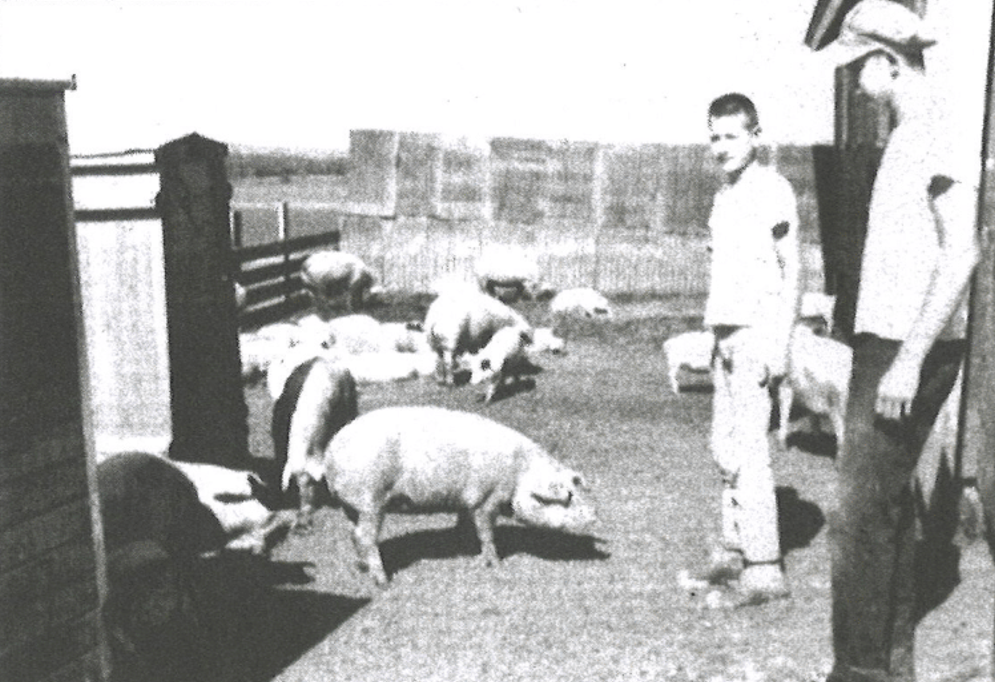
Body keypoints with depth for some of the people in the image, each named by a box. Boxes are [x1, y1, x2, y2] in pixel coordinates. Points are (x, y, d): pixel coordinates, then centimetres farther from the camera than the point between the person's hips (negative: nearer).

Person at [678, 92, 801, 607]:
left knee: (748, 452, -9)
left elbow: (790, 270, -9)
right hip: (727, 334, 9)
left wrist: (779, 344, -15)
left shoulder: (771, 190, -7)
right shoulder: (724, 195, 17)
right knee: (724, 448, 11)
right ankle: (733, 553, 21)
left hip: (757, 336, -9)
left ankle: (765, 570, -3)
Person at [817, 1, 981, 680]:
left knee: (861, 509, -7)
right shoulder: (907, 137, 16)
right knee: (890, 501, 14)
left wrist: (909, 360, -23)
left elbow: (961, 255, -20)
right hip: (888, 340, 10)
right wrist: (889, 352, 15)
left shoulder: (937, 140, -13)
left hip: (908, 346, -10)